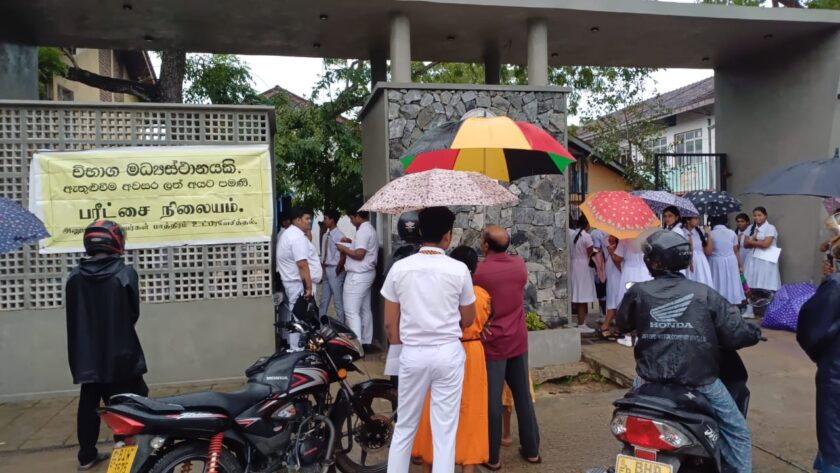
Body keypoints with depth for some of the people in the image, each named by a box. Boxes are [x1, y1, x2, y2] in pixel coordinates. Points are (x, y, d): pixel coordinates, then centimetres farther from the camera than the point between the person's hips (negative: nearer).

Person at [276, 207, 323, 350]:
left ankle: (291, 347, 23)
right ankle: (298, 351, -3)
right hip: (300, 284, -11)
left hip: (292, 282, 11)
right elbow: (302, 264, -25)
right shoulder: (298, 237, -19)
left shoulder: (289, 233, 15)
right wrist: (309, 287, -24)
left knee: (292, 317, 15)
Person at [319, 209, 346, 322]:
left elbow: (343, 257, -18)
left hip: (334, 271, -8)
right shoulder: (325, 236, 9)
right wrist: (323, 267, 6)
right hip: (326, 270, 8)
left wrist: (336, 271, -13)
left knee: (338, 300, 2)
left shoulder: (339, 236, -16)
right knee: (324, 300, 16)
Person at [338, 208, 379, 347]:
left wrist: (344, 249, -10)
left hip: (358, 275, -11)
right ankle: (366, 341, 22)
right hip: (366, 274, 11)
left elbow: (359, 254, -23)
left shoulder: (363, 230, -18)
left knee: (351, 311, -8)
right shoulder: (369, 229, 14)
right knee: (365, 310, 15)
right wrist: (352, 243, 16)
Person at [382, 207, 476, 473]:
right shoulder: (458, 269, -7)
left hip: (412, 354, 2)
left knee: (404, 426, 16)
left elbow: (390, 323, 2)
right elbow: (468, 320, 5)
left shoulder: (399, 268, -3)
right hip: (448, 354, -1)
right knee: (445, 430, 7)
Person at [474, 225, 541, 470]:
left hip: (492, 343, -4)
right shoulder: (520, 264, -1)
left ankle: (492, 457, 14)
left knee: (492, 400, 4)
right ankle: (532, 450, 26)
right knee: (523, 396, 15)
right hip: (518, 341, 5)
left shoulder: (479, 271, -16)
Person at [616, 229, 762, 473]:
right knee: (737, 432, 18)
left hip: (651, 379, 2)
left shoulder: (638, 292, -4)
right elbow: (736, 335, -9)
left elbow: (622, 325, 13)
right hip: (700, 381, -1)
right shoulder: (704, 294, -6)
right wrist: (755, 333, 14)